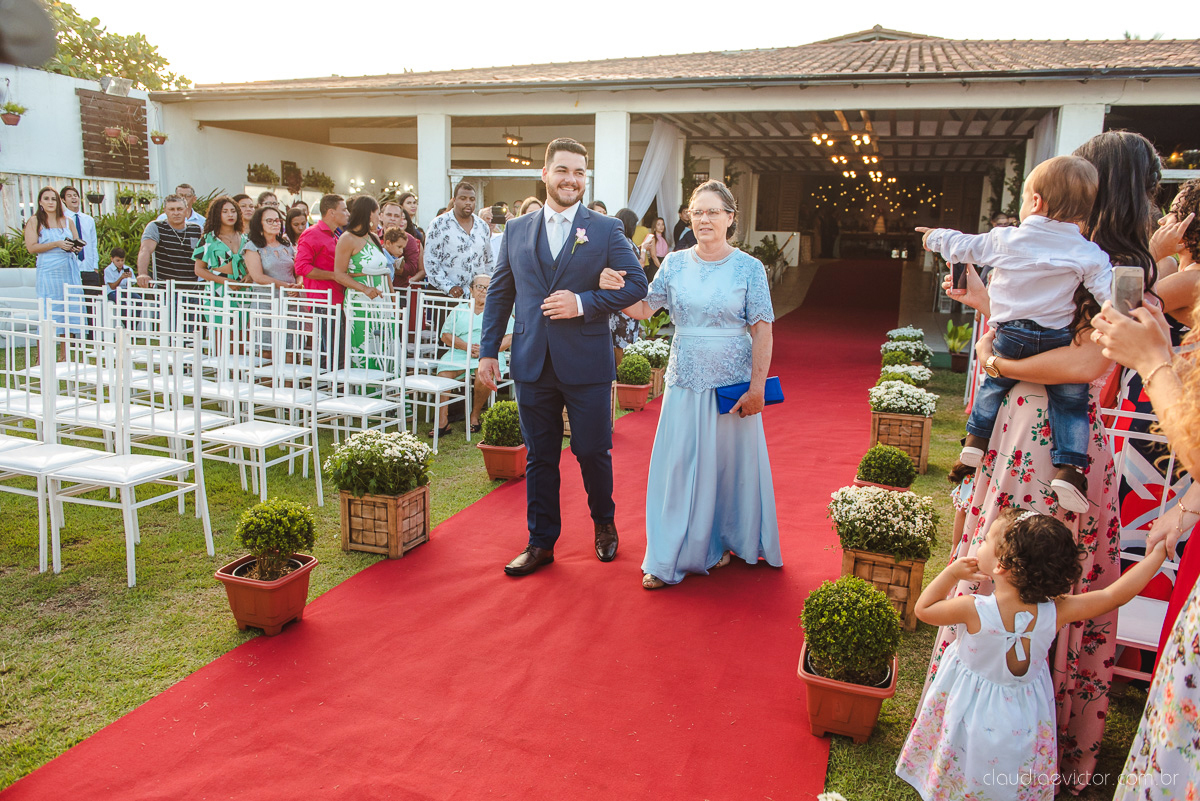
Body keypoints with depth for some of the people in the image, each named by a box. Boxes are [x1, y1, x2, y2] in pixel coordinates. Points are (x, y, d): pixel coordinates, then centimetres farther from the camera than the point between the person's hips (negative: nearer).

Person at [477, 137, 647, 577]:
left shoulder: (606, 230, 1)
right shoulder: (517, 230, 10)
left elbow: (636, 283, -3)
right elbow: (499, 294, 13)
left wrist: (583, 303, -15)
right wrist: (488, 351, 7)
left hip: (586, 364, -2)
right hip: (532, 364, 3)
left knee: (593, 451, 5)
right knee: (540, 457, 10)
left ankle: (604, 523, 33)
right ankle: (541, 542, 24)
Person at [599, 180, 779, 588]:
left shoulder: (749, 268, -3)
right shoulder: (675, 264, 4)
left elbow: (762, 331, -5)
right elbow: (643, 309, 5)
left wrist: (757, 387, -11)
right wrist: (615, 288, -14)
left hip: (733, 383, -2)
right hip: (686, 381, 2)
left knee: (729, 463, 8)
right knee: (678, 466, 4)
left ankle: (724, 542, 29)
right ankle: (670, 558, 15)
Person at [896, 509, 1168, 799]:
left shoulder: (974, 611, -31)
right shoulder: (1054, 613, -23)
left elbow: (923, 608, -14)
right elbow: (1113, 595, -14)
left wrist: (952, 573, -12)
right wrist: (1158, 553, -6)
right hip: (1024, 720, 3)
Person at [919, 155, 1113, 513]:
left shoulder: (1005, 239, 1)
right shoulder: (1088, 254, -3)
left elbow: (964, 246, 17)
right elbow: (1112, 294, -13)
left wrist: (936, 237, 33)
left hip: (1009, 337, 1)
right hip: (1057, 341, -1)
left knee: (995, 384, 26)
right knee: (1071, 402, 9)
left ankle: (976, 439, 27)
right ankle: (1069, 468, -2)